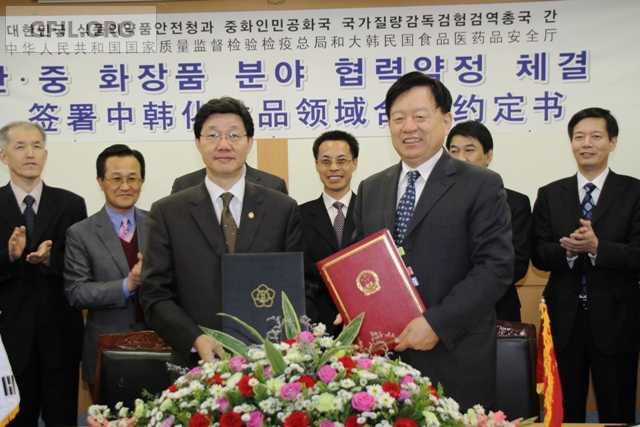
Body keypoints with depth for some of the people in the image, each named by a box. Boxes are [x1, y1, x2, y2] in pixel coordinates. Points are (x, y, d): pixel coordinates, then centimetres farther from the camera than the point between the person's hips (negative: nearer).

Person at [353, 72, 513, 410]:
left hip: (454, 356, -4)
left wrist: (437, 323, -18)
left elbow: (496, 266, -11)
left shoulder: (481, 186, -4)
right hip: (382, 352, 4)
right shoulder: (370, 189, 12)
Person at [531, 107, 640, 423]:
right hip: (564, 318, 2)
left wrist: (596, 247, -25)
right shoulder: (550, 195, 6)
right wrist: (567, 249, -20)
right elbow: (539, 255, 0)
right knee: (565, 410, 13)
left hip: (614, 319, -2)